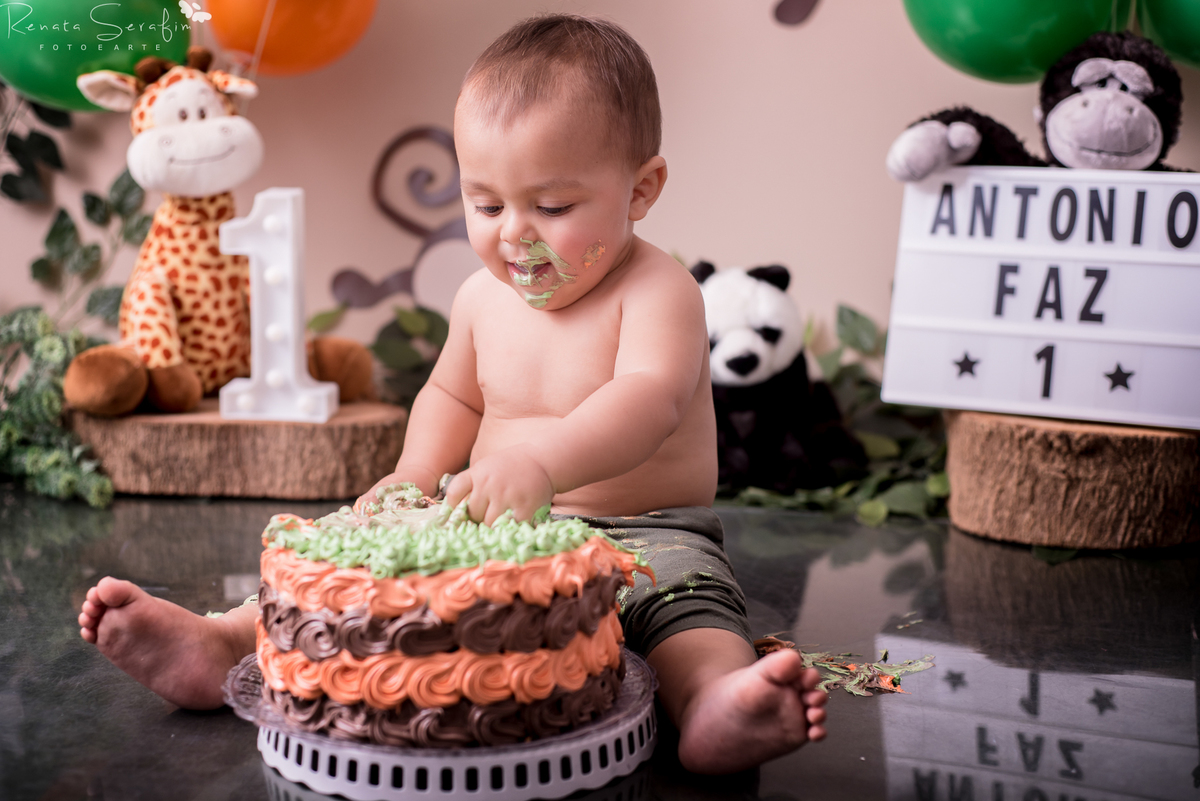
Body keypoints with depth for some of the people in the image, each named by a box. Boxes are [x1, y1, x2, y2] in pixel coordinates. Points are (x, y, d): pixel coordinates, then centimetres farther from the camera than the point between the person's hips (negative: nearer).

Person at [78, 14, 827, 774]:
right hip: (497, 531, 6)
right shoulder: (483, 298, 5)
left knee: (687, 591, -36)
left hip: (643, 532, -6)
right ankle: (223, 642, -12)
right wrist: (417, 475, 2)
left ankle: (715, 698, -62)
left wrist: (542, 462, -55)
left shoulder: (657, 291, -16)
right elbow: (453, 396, 23)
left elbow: (647, 402, -36)